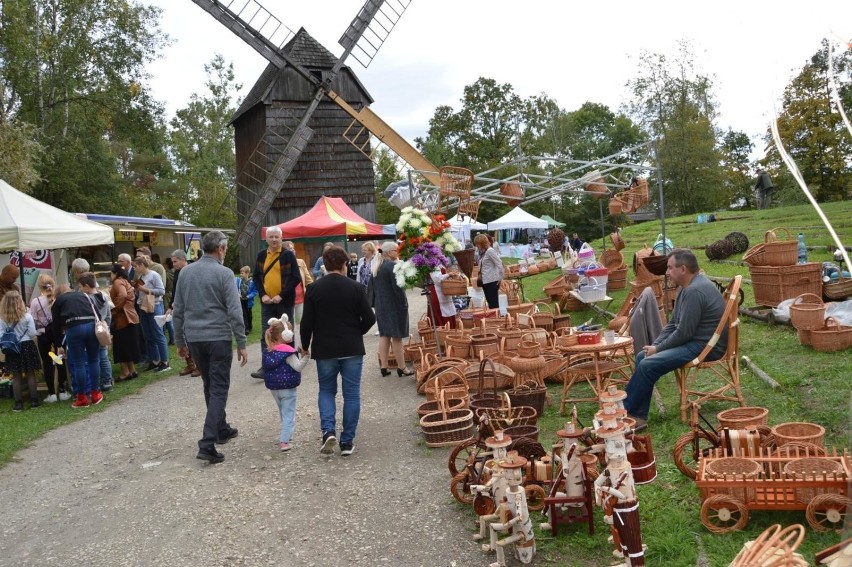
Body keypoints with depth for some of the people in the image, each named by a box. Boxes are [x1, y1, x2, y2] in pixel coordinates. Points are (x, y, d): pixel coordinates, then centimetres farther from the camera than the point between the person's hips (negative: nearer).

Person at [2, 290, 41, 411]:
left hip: (12, 349, 1)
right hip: (27, 346, -1)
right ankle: (34, 401, 11)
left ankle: (19, 403, 9)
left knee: (16, 376, 7)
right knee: (30, 374, 8)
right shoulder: (27, 316, -10)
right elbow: (32, 334, -7)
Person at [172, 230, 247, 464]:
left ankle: (222, 429, 34)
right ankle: (207, 444, -10)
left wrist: (180, 341, 18)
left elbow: (177, 310, 11)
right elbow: (234, 312, -13)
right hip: (218, 338, -6)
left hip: (194, 339, 6)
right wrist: (241, 344, -8)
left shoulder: (186, 272, 7)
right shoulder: (224, 273, -9)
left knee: (210, 386, 20)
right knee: (218, 389, -2)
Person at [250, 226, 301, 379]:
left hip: (285, 302, -3)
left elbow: (296, 278, -9)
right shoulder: (261, 255, 7)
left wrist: (281, 295, -16)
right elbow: (256, 277, 10)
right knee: (266, 335, 1)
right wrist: (262, 295, -6)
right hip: (267, 302, 3)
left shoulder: (288, 255, -5)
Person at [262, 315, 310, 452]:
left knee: (283, 412, 22)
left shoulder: (268, 350, 3)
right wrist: (306, 356, -25)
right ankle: (284, 441, -6)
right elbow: (298, 367, -22)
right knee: (289, 413, -1)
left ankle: (287, 436, 34)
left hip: (273, 388, 7)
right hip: (287, 388, -7)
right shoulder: (287, 351, -19)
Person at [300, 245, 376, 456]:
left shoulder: (314, 289, -6)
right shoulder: (356, 288, -7)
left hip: (324, 350, 1)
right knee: (351, 394, 8)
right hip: (352, 349, -1)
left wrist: (305, 346, 12)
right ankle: (347, 441, 10)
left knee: (326, 390, 16)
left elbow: (306, 322, -5)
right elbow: (369, 318, -6)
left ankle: (328, 430, -4)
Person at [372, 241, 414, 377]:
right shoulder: (392, 266, -18)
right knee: (397, 336, -2)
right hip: (394, 305, -8)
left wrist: (377, 301, 19)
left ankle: (384, 367, 13)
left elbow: (373, 287, 15)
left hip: (380, 305, 8)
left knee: (384, 335, 11)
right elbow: (397, 287, -21)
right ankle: (402, 368, 4)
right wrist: (404, 303, -13)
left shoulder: (376, 266, 9)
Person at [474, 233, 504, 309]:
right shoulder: (482, 252, 12)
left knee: (493, 303, -4)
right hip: (485, 281, 9)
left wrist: (500, 278, -13)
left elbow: (499, 264, -16)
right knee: (490, 302, 13)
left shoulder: (490, 251, -14)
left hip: (492, 281, -9)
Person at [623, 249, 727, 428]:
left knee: (647, 365, -21)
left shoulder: (695, 291, -22)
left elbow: (683, 333, -23)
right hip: (693, 341, 11)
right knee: (642, 356, 2)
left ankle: (624, 412, -6)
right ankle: (638, 416, -2)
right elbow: (673, 324, 16)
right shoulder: (688, 287, 12)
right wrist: (654, 345, 3)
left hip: (706, 347, -11)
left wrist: (657, 349, -10)